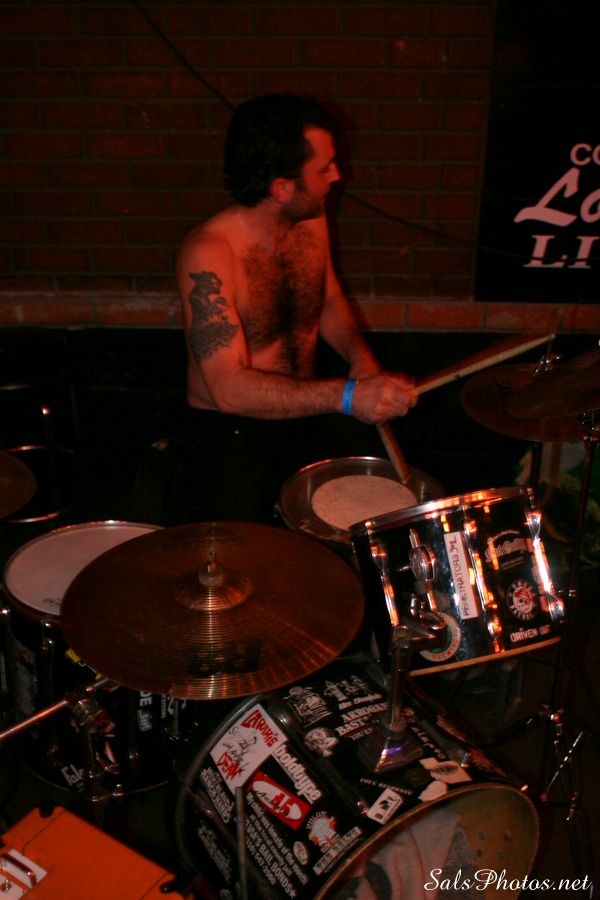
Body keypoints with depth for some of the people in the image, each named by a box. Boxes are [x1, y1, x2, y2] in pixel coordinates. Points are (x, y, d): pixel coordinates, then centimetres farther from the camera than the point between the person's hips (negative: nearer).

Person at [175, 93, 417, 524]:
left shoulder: (311, 221, -1)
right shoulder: (209, 253, -24)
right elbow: (229, 390, -30)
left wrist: (359, 354, -5)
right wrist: (346, 396, -37)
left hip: (308, 412, 6)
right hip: (231, 429, -6)